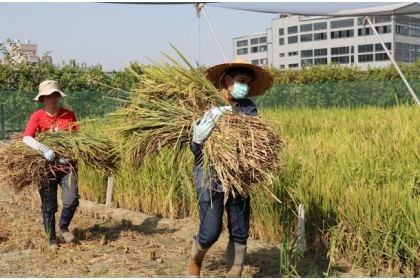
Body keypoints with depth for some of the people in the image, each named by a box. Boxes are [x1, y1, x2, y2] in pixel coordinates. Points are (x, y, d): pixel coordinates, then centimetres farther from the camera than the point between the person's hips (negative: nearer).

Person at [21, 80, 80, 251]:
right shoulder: (37, 116, -4)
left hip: (67, 165, 1)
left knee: (71, 200, -13)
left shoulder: (69, 115, 3)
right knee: (48, 205, 6)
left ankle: (64, 227, 17)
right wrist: (44, 149, -31)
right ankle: (52, 239, 24)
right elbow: (26, 138, -17)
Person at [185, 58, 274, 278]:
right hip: (210, 176, -4)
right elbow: (197, 138, -13)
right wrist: (215, 113, -23)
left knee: (240, 232, 5)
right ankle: (194, 263, 25)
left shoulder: (247, 107, 7)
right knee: (210, 232, -7)